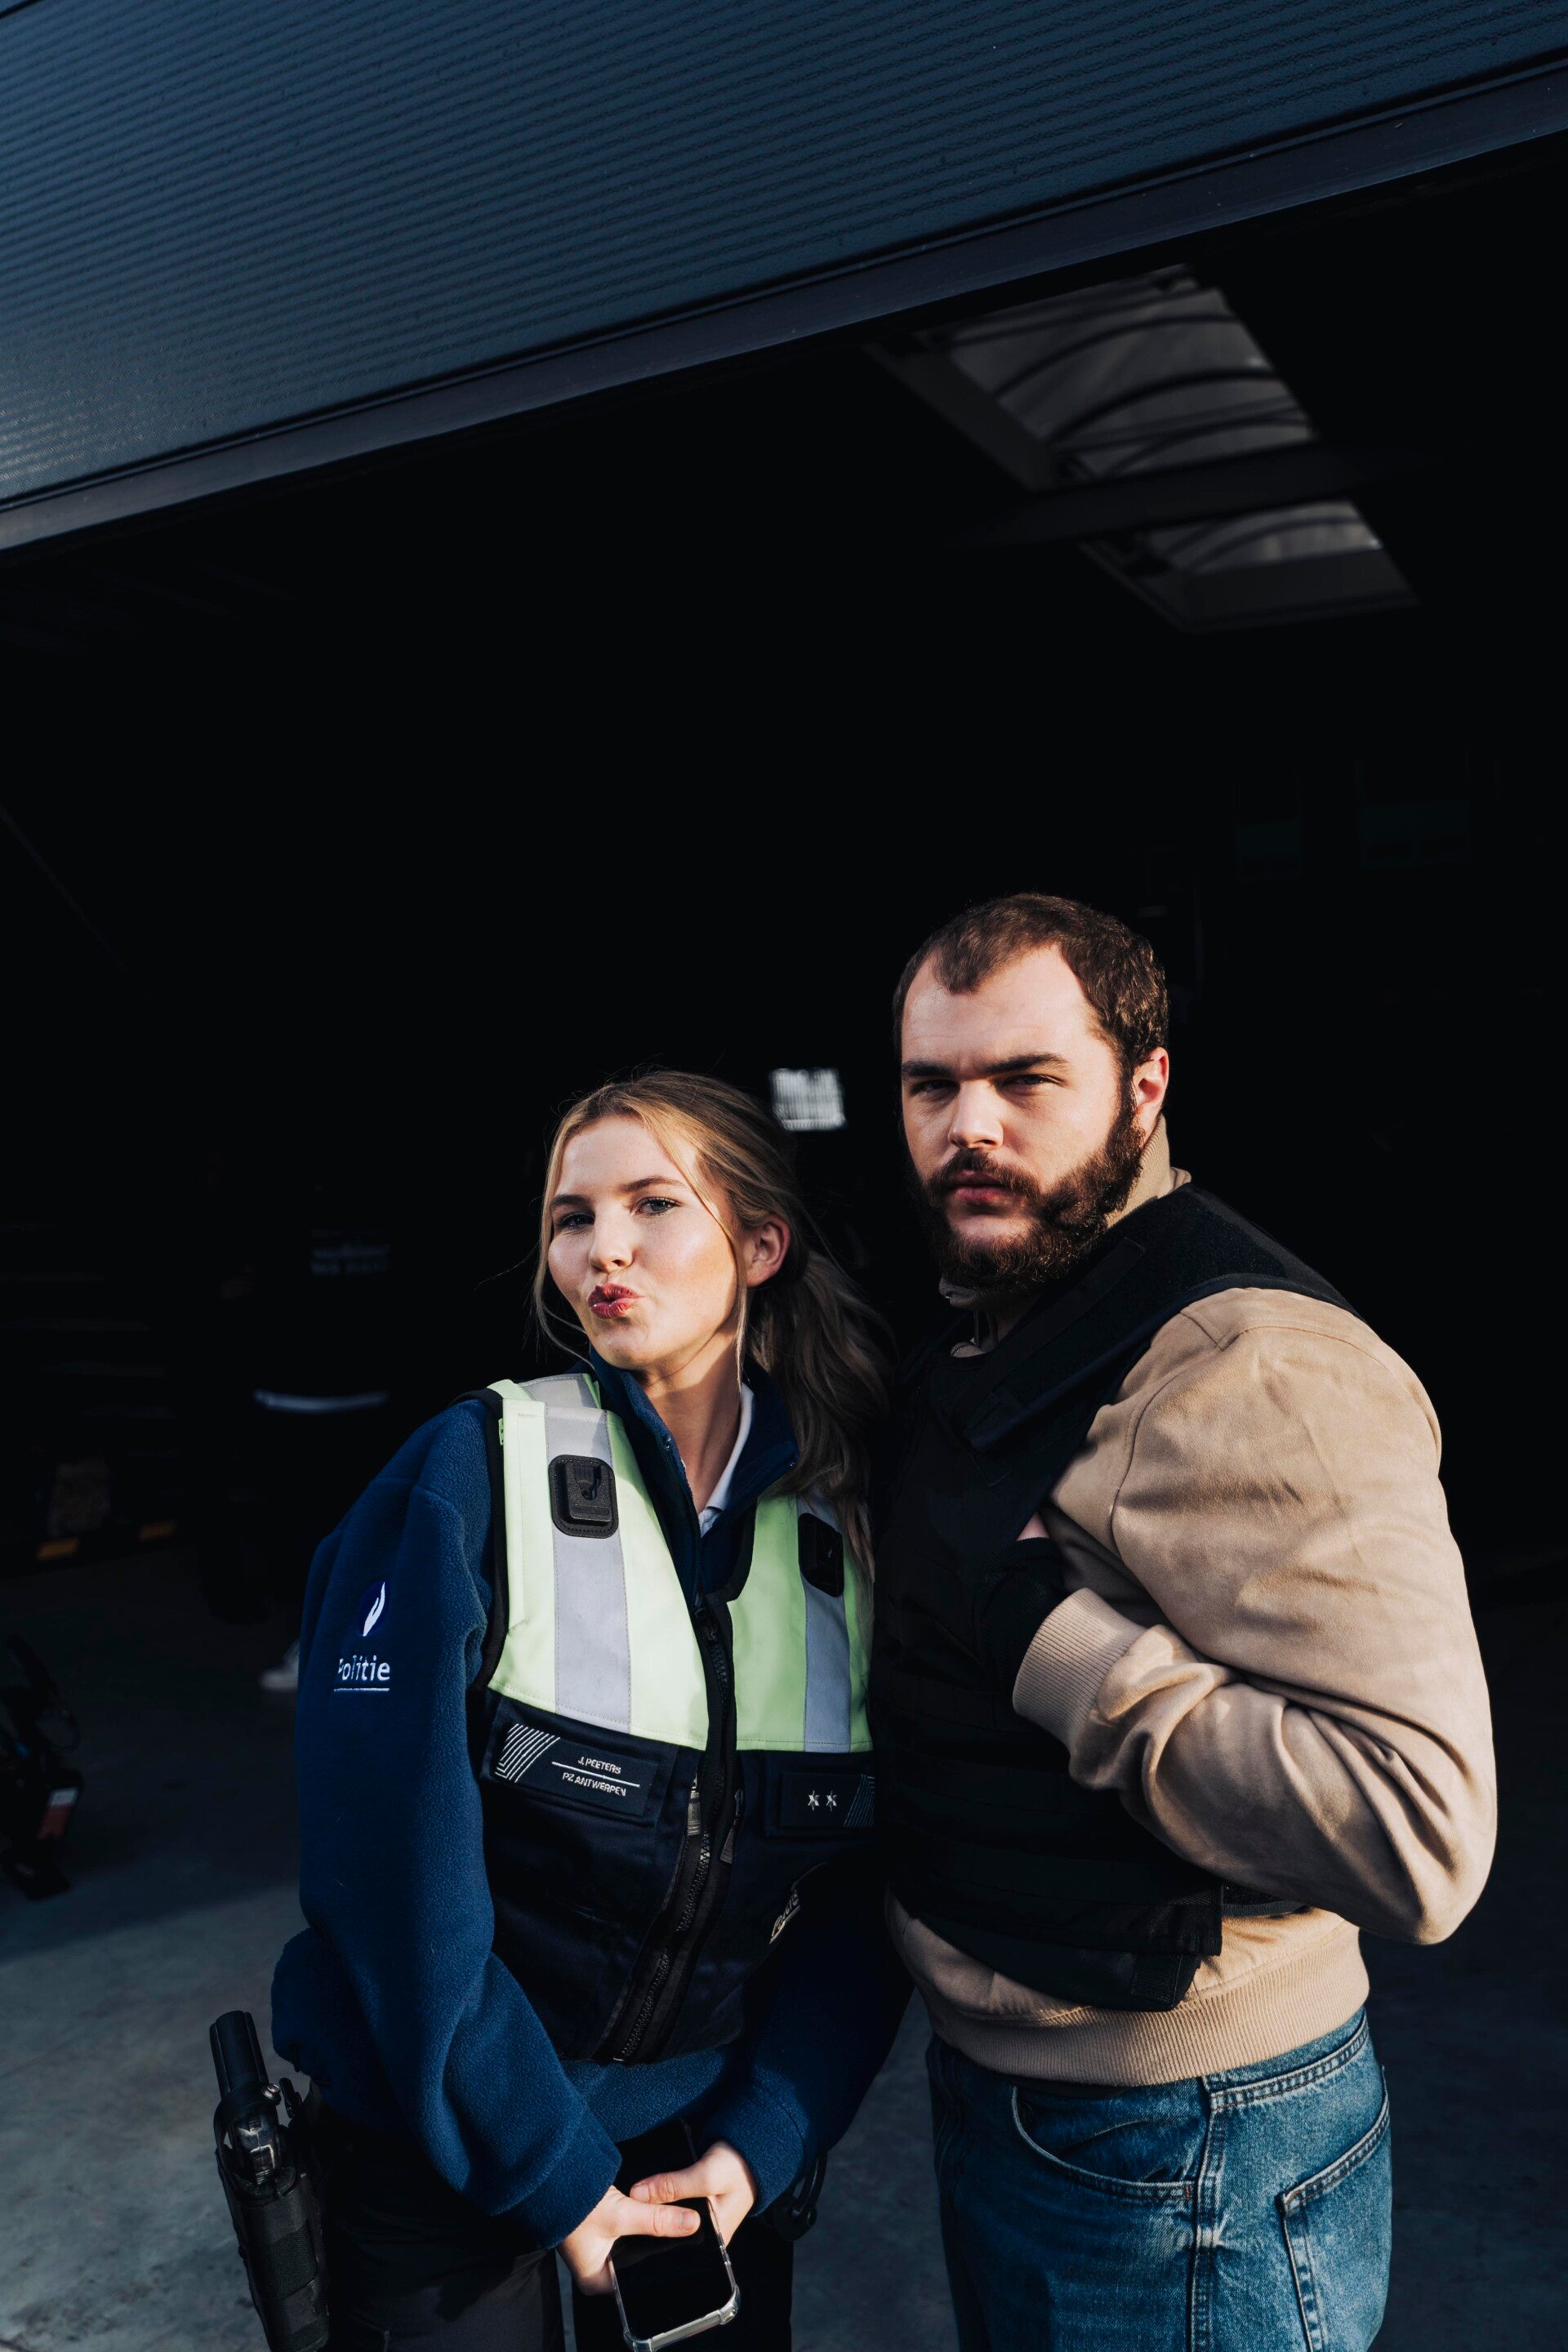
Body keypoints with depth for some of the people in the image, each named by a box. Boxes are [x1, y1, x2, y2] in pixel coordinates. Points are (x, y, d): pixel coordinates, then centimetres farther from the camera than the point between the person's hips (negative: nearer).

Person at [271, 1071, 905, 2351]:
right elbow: (389, 1855, -20)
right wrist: (547, 2173, -16)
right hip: (444, 2141, -3)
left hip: (709, 2137, 3)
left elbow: (860, 1899, -3)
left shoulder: (842, 1524, -7)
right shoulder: (475, 1472, -18)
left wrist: (759, 2145, -11)